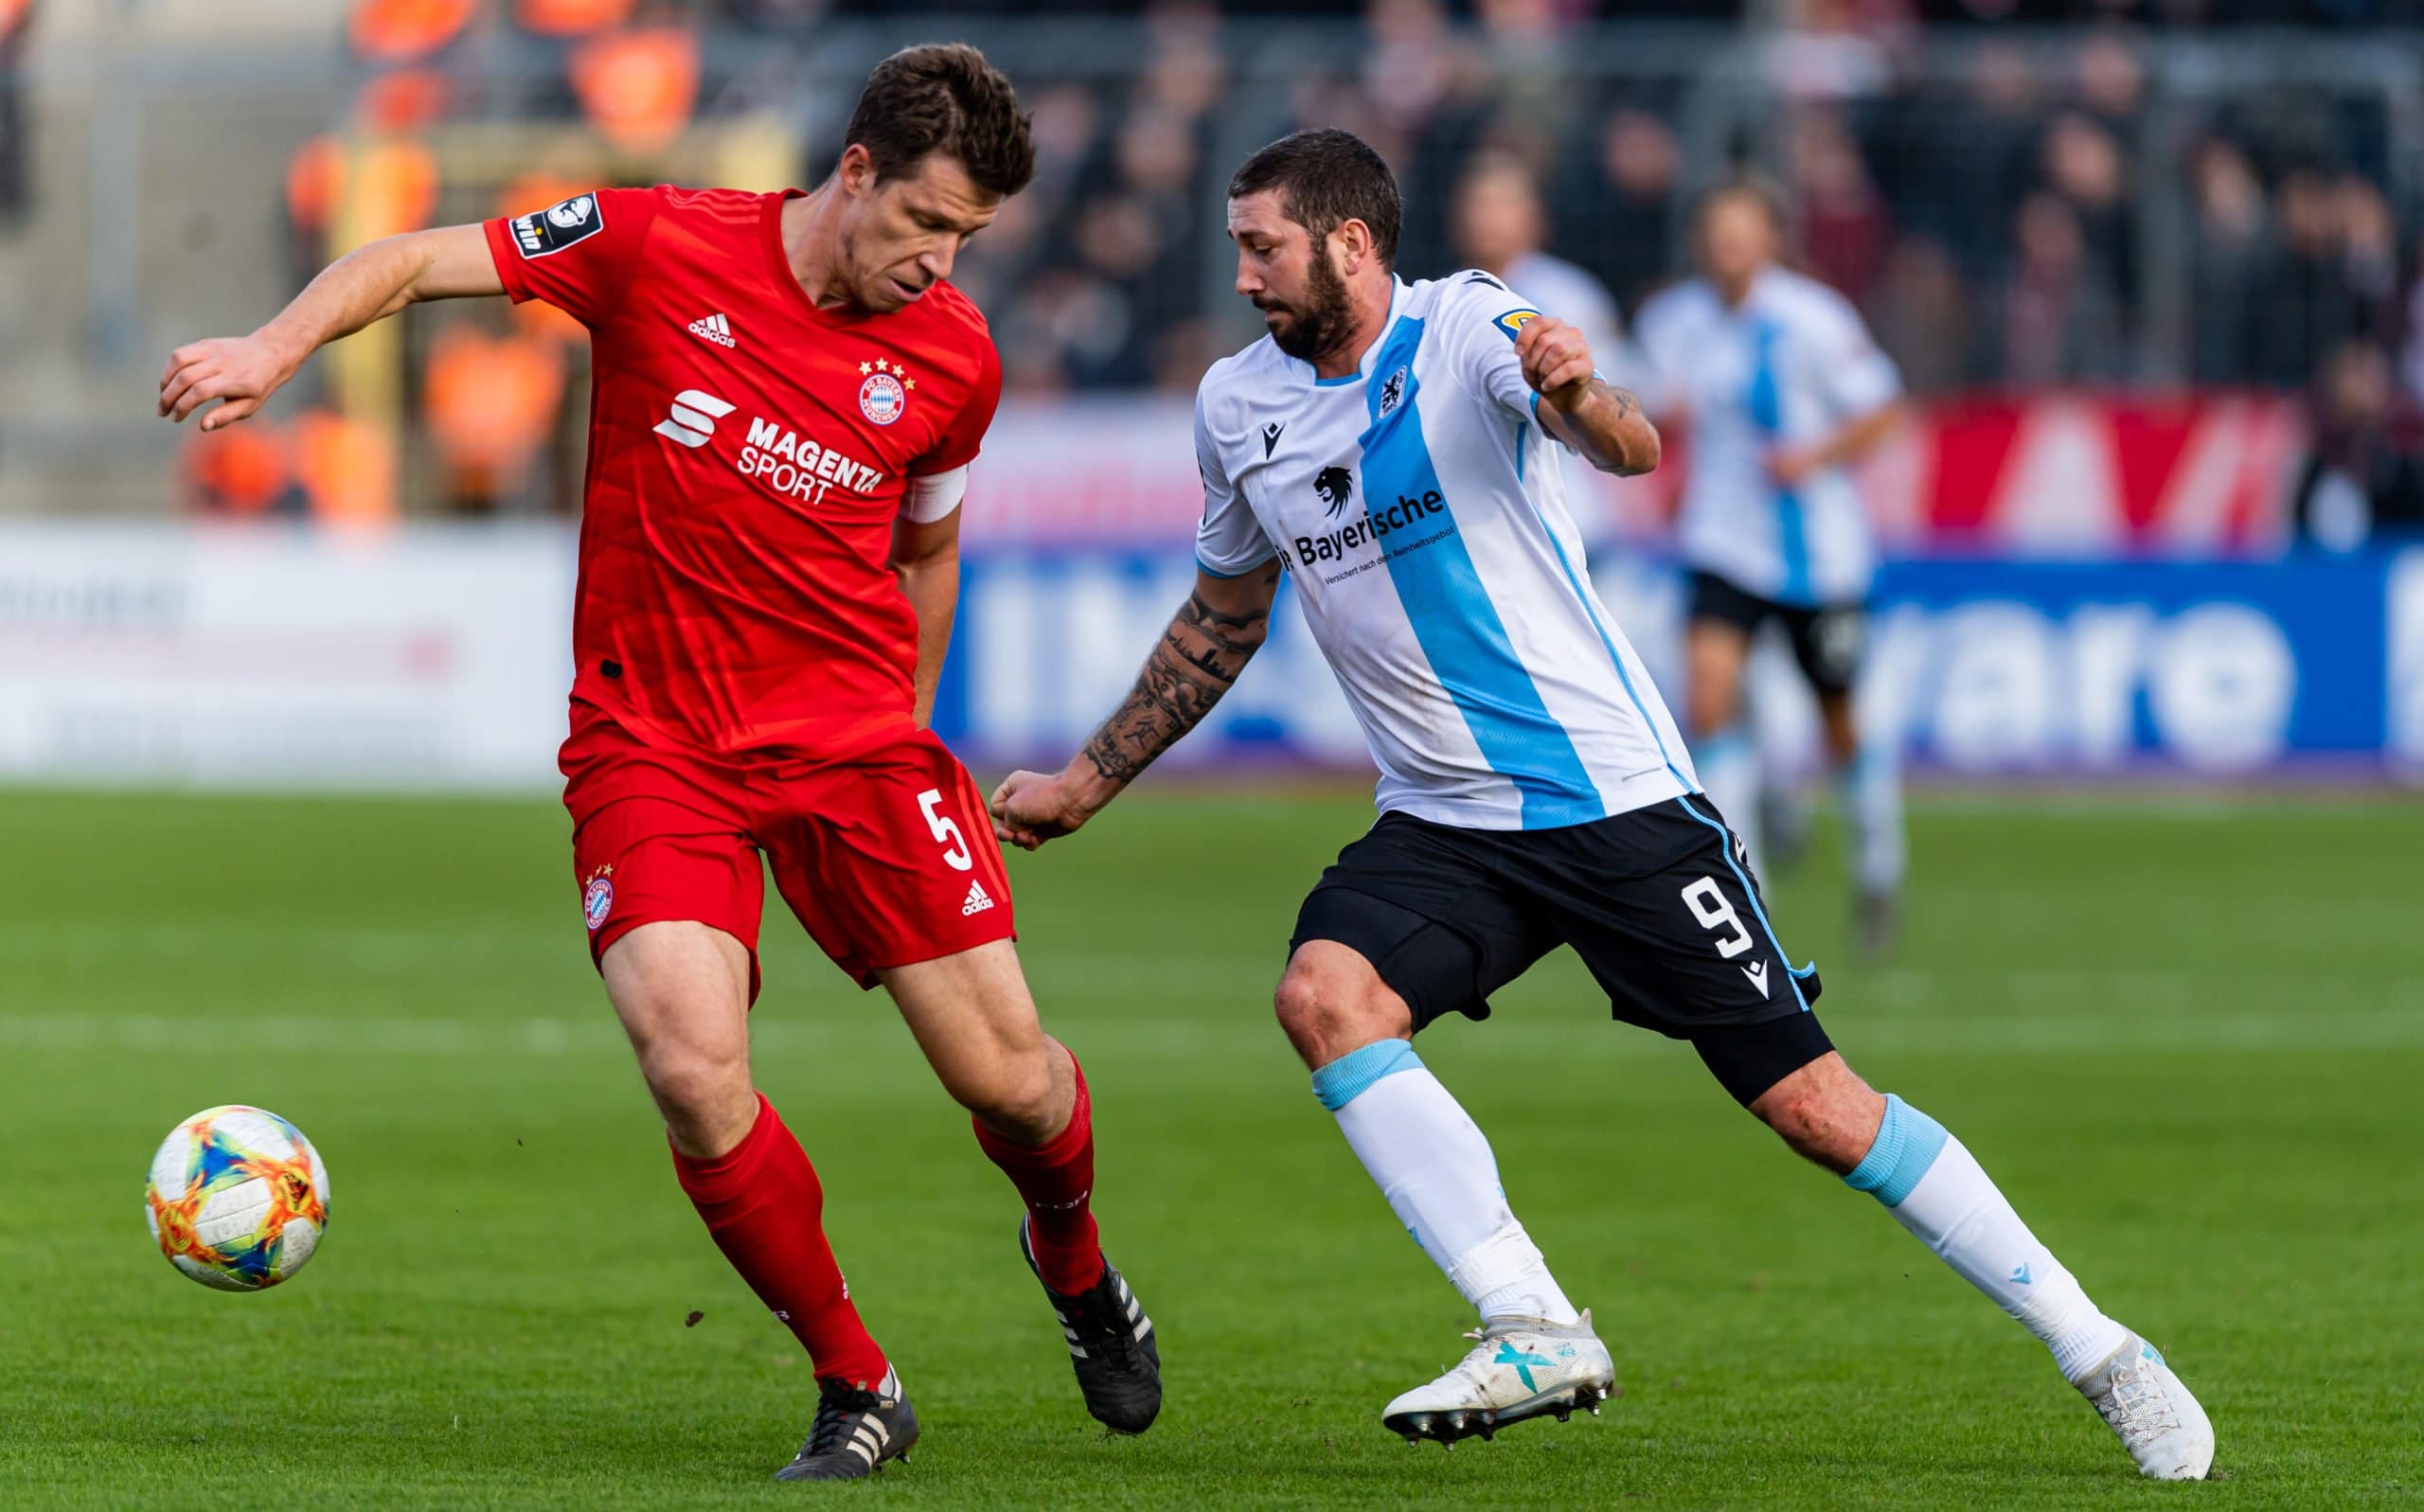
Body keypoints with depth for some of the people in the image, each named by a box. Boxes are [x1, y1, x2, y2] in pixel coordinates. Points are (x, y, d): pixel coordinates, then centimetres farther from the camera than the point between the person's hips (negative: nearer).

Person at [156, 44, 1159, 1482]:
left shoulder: (956, 360, 0)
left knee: (1005, 1076, -2)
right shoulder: (661, 250, -9)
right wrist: (278, 345, -18)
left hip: (852, 733, 2)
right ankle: (857, 1390, 0)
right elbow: (416, 261, -2)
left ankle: (1077, 1267, 35)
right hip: (652, 749, -2)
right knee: (695, 1073, -21)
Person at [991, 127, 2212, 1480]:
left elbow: (1631, 450, -29)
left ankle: (2098, 1350, 5)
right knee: (1324, 992, -24)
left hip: (1619, 797, -5)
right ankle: (1535, 1331, -25)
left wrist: (1583, 400, -53)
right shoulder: (1239, 406, 7)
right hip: (1444, 824, 5)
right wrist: (1086, 782, 25)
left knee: (1811, 1101, -7)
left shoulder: (1466, 331, -11)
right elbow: (1224, 619, 24)